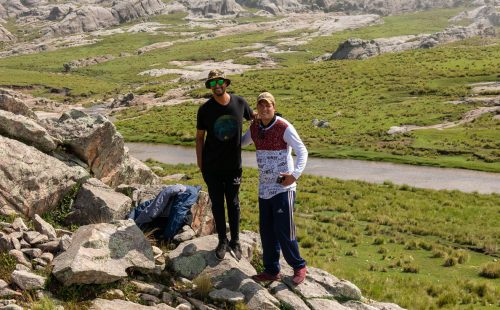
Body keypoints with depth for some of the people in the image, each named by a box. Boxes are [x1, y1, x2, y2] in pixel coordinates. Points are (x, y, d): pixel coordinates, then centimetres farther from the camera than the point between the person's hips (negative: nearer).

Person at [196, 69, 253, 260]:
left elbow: (253, 117, 17)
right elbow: (200, 137, 1)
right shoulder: (205, 109, -8)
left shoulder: (239, 103, -5)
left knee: (233, 203, 11)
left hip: (233, 165, 1)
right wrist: (200, 163, -1)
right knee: (217, 204, 10)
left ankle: (235, 242, 25)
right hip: (211, 167, 0)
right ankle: (222, 241, 25)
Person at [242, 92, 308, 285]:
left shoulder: (284, 127, -12)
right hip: (264, 188, 6)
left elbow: (302, 151, -12)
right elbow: (241, 142, 25)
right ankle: (271, 270, 24)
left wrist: (295, 174, -23)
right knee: (266, 231, 11)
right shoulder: (254, 128, 6)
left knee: (284, 231, -4)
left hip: (283, 187, -6)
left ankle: (299, 267, 15)